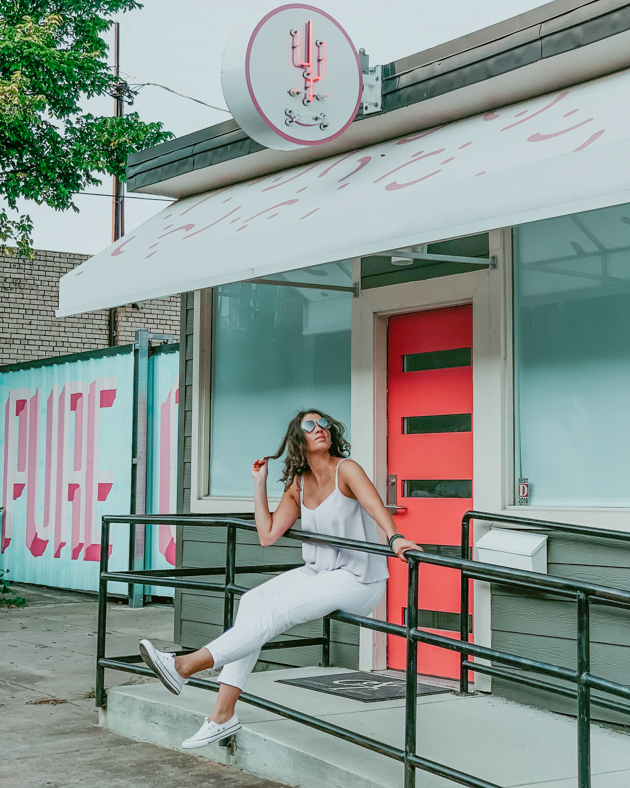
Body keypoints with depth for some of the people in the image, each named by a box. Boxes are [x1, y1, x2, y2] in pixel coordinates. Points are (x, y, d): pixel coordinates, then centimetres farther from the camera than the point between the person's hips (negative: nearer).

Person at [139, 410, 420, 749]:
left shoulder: (345, 470, -10)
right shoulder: (298, 485, 9)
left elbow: (375, 505, -28)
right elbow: (267, 535, 5)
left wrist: (395, 538, -47)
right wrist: (259, 484, 3)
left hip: (358, 580, -6)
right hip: (318, 571, 7)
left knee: (276, 610, -22)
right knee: (252, 601, -12)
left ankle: (187, 665, -26)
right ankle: (223, 714, -15)